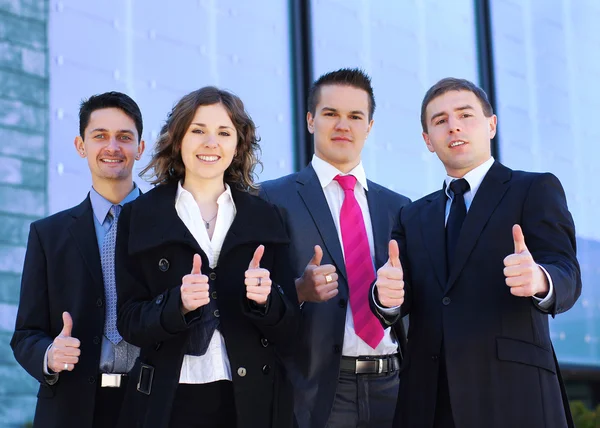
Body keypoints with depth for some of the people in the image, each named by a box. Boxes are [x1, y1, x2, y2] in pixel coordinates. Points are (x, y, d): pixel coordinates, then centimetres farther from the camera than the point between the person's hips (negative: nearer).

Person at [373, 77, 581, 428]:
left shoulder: (536, 190, 4)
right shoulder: (413, 217, 18)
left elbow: (566, 276, -9)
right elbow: (401, 299, 7)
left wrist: (539, 280, -31)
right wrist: (388, 295, -16)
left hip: (512, 393, -4)